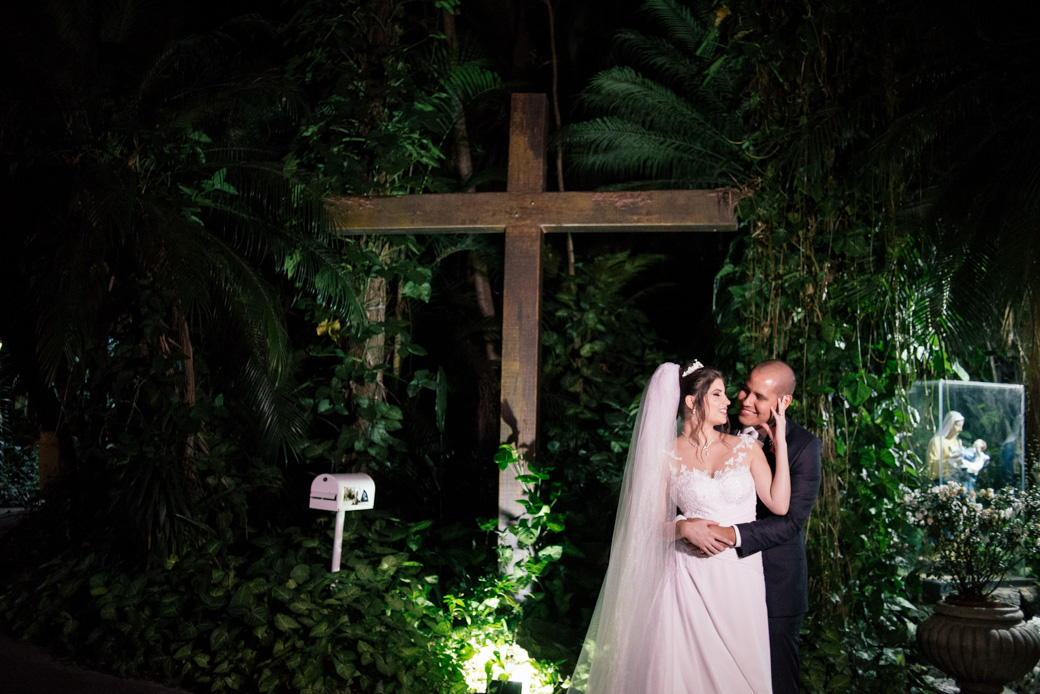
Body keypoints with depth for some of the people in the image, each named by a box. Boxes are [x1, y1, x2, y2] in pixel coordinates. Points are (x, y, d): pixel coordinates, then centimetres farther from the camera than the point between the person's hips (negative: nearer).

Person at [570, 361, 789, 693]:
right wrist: (685, 527, -17)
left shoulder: (746, 448, 5)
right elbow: (654, 525, 3)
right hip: (691, 578, -2)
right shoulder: (667, 457, 0)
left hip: (740, 578, 2)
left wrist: (780, 441, -3)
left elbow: (779, 504, -5)